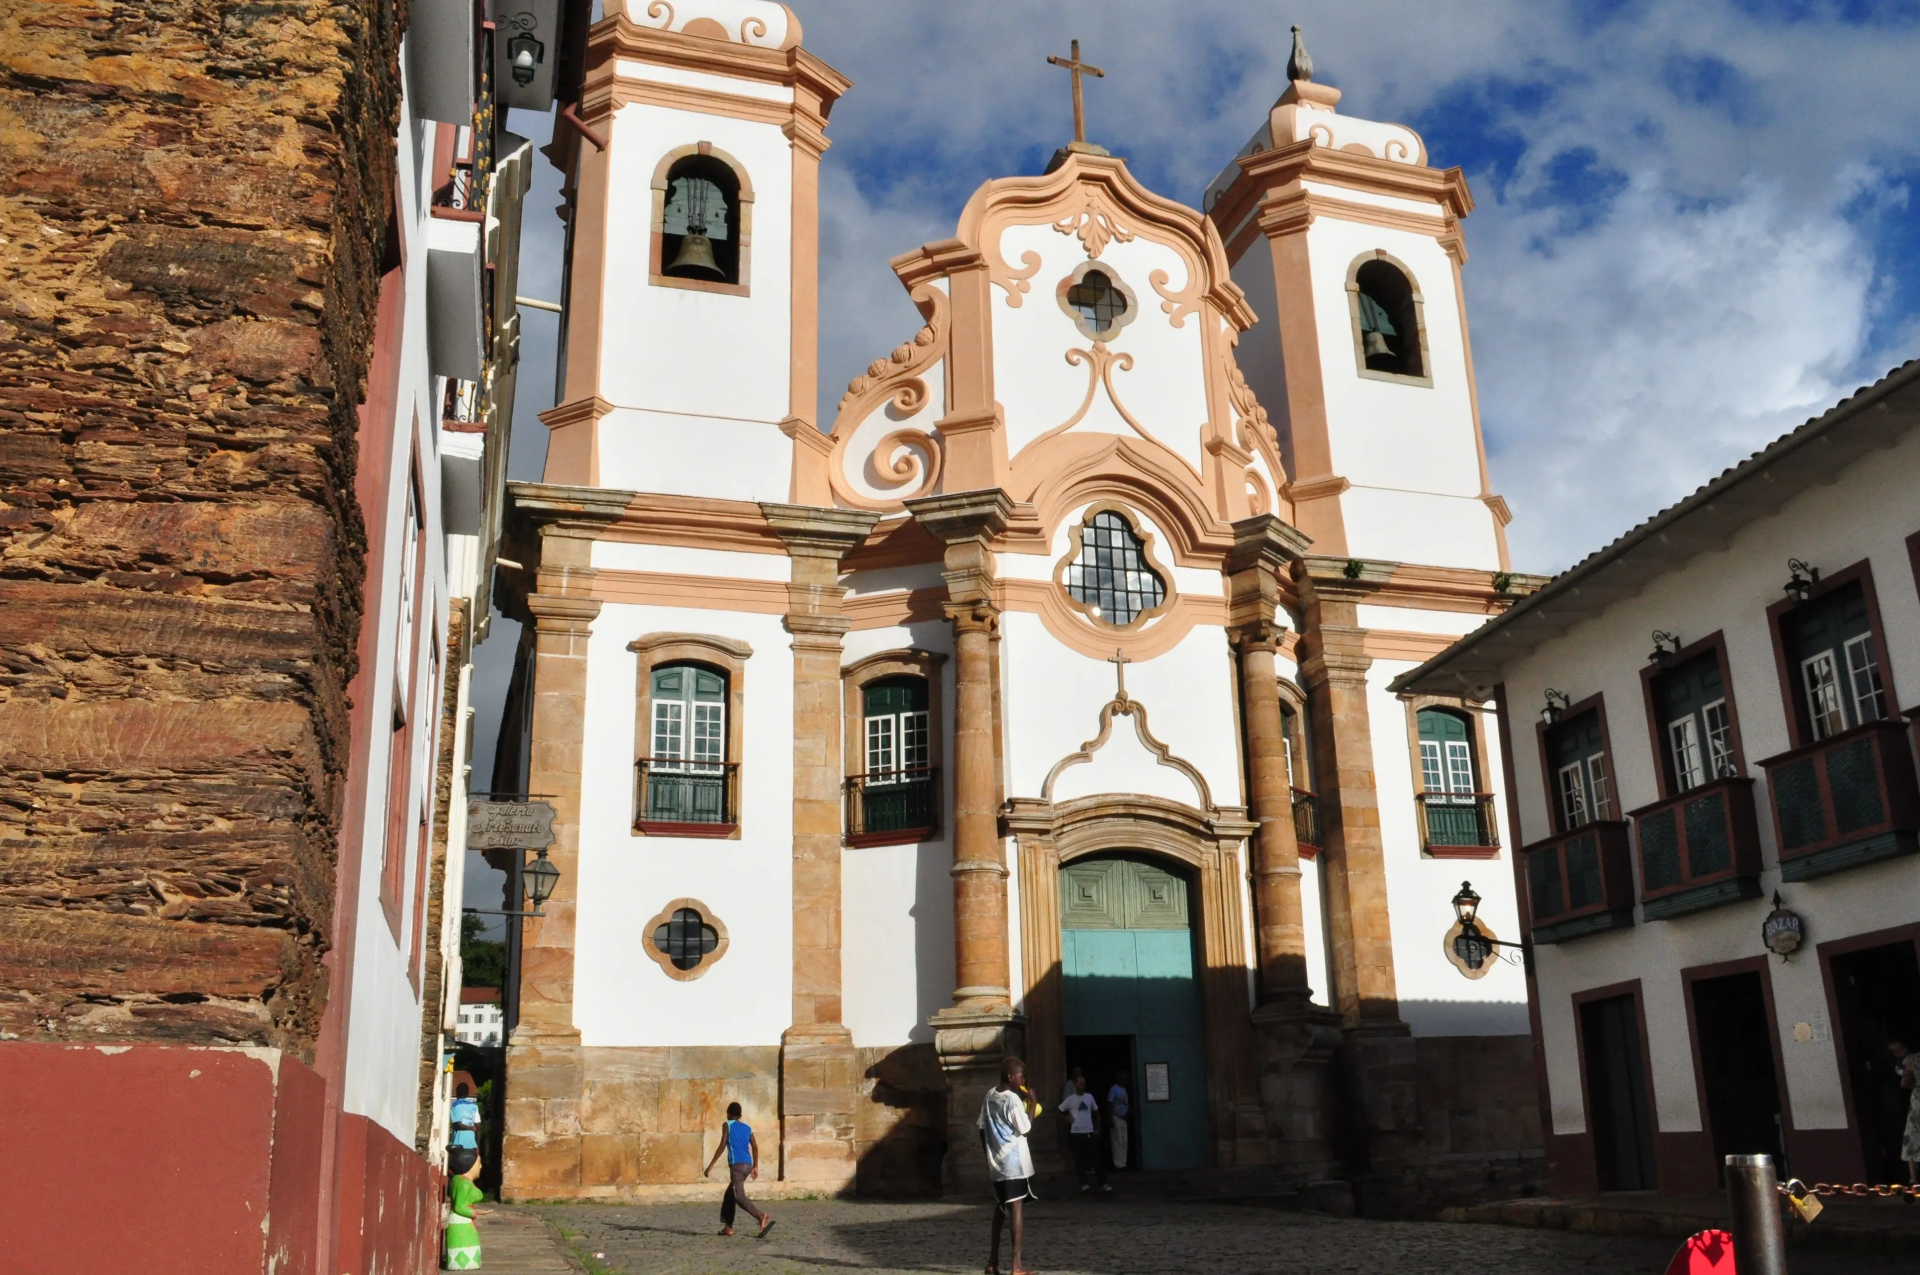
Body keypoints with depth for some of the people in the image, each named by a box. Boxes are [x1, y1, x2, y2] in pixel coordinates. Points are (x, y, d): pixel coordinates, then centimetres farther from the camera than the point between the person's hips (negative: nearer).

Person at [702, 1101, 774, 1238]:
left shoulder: (727, 1125, 3)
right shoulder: (747, 1127, 18)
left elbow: (722, 1146, -7)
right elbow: (755, 1147, 11)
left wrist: (711, 1165, -7)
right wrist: (755, 1166, 18)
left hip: (737, 1164, -7)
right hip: (748, 1165, 7)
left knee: (739, 1196, -14)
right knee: (729, 1194, 20)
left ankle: (762, 1217, -33)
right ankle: (728, 1227, 18)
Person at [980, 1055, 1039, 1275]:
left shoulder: (989, 1096, 8)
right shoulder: (1013, 1099, -15)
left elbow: (982, 1129, 12)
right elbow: (1025, 1128, -13)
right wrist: (1032, 1103, -4)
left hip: (996, 1162, 7)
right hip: (1015, 1162, -7)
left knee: (1000, 1209, 18)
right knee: (1017, 1209, -5)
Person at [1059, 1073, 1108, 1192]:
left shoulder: (1089, 1097, 5)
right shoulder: (1071, 1099, -2)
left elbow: (1096, 1113, 12)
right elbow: (1060, 1111, 8)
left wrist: (1097, 1129, 6)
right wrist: (1068, 1118, -3)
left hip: (1090, 1132, 1)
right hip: (1076, 1132, -1)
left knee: (1095, 1158, -1)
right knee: (1079, 1159, 3)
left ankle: (1103, 1182, 0)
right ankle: (1084, 1183, 13)